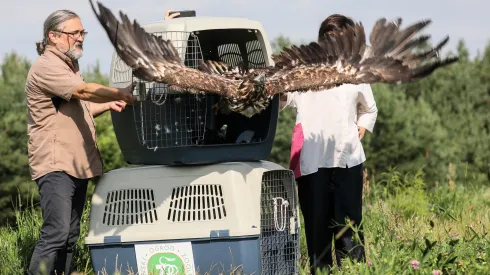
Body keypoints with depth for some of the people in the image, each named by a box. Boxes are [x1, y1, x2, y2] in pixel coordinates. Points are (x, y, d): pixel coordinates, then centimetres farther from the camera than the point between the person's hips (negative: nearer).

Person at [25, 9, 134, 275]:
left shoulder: (68, 66, 21)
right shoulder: (46, 68, -13)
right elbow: (84, 91, -24)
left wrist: (108, 105, 13)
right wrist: (121, 94, -26)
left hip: (77, 164, 10)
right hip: (55, 165, -10)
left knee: (70, 235, 9)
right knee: (56, 233, -18)